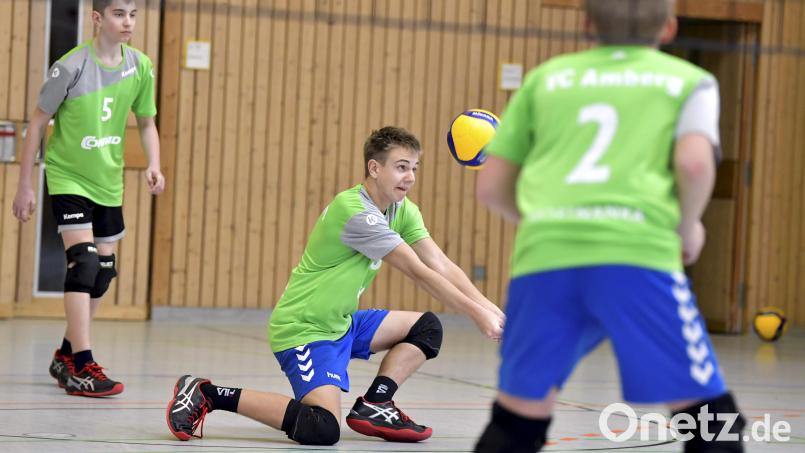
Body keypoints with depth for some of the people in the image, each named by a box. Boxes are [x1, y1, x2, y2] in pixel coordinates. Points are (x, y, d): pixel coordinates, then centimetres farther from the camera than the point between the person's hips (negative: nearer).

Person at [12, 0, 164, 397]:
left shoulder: (140, 66, -3)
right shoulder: (71, 67, -16)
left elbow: (146, 122, 10)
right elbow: (38, 123, -8)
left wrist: (153, 164, -9)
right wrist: (24, 185, -8)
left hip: (108, 184, 6)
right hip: (67, 176, -6)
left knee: (103, 271, 10)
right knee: (84, 261, -19)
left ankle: (66, 354, 28)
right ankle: (81, 368, -18)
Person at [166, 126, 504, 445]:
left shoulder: (403, 211, 6)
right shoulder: (355, 211, -22)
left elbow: (441, 265, -2)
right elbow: (418, 272, -24)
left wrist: (489, 307, -15)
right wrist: (476, 313, -24)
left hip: (342, 324, 10)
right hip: (303, 328, -10)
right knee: (322, 430, -26)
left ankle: (373, 406, 6)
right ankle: (209, 395, -15)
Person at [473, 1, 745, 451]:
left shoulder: (546, 78, 25)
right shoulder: (689, 80, 18)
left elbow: (491, 186, 23)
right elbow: (695, 163, -2)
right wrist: (689, 227, 16)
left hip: (543, 257, 3)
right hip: (637, 255, -3)